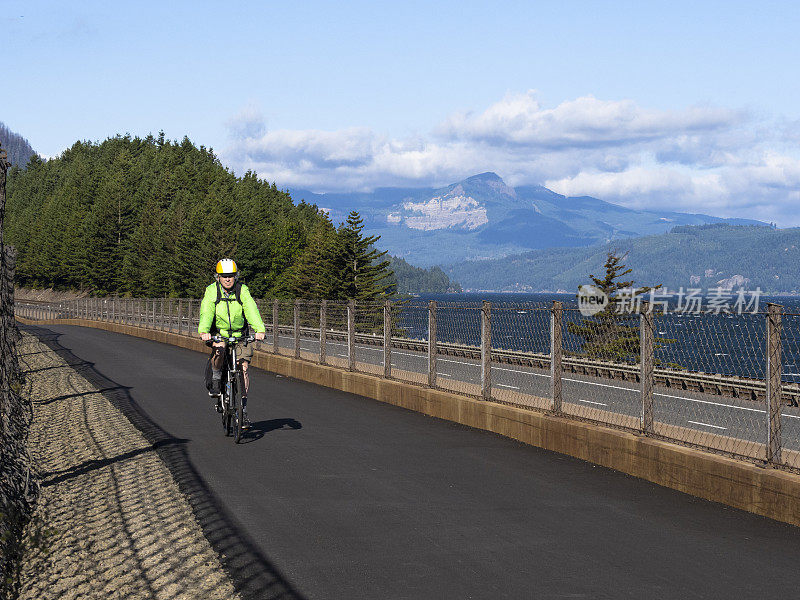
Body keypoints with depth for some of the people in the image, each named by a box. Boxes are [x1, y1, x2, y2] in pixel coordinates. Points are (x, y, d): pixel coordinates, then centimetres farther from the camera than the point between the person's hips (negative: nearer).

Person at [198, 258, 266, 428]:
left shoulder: (242, 290, -9)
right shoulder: (212, 291, -11)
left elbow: (251, 310, -23)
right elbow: (206, 312, -24)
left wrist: (259, 329, -40)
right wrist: (204, 331, -43)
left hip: (239, 335, 1)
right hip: (218, 333, -1)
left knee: (244, 367, -11)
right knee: (219, 349, -35)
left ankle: (244, 407, -2)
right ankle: (215, 379, -8)